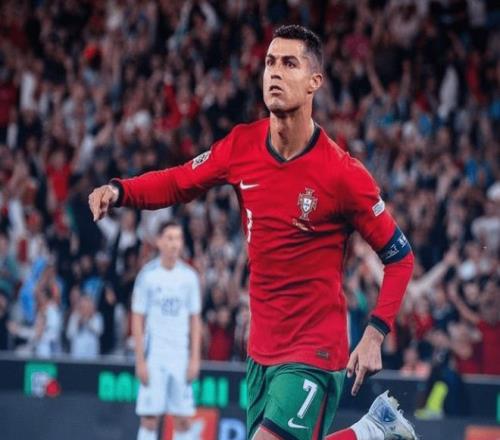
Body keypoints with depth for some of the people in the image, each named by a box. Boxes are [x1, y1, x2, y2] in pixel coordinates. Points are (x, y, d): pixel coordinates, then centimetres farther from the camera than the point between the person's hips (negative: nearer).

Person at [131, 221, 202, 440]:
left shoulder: (189, 276, 6)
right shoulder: (147, 275, -3)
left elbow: (195, 320, 9)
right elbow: (137, 320, -2)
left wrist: (195, 359, 1)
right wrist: (140, 361, -8)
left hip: (181, 357, 3)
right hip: (153, 357, -3)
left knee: (183, 419, 2)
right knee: (149, 419, -5)